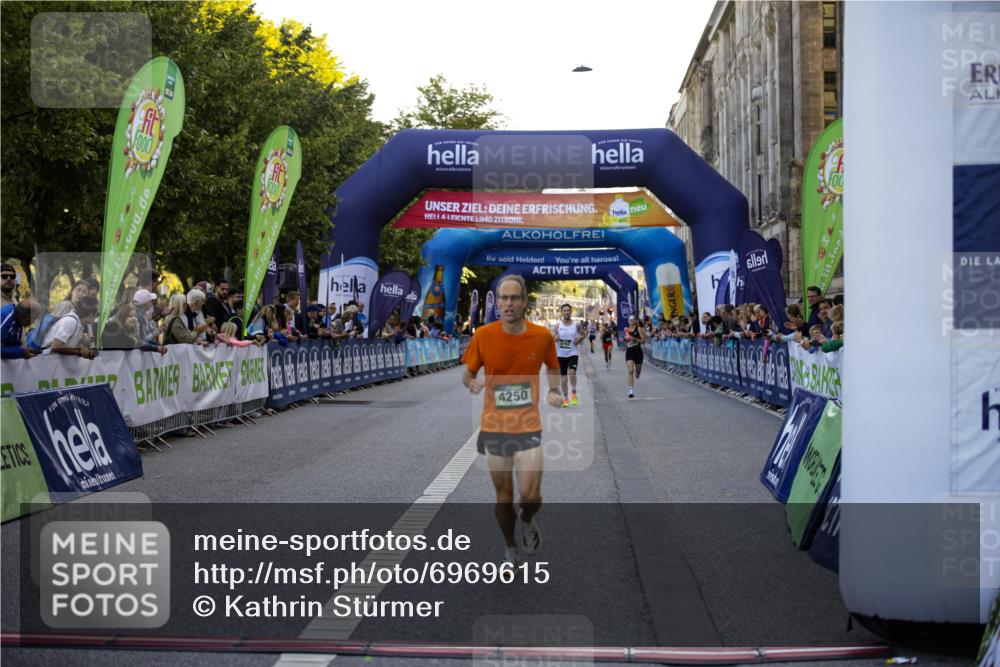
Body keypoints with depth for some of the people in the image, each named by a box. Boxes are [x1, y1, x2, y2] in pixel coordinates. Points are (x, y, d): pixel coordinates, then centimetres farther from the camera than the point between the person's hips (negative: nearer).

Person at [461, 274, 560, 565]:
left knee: (531, 496, -9)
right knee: (503, 495, 10)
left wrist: (554, 391, -6)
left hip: (528, 427, -1)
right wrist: (473, 383, -19)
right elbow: (467, 374, 4)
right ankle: (511, 549, 33)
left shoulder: (542, 336, -6)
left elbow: (553, 368, 13)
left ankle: (526, 520, 28)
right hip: (493, 428, 1)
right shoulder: (483, 335, -8)